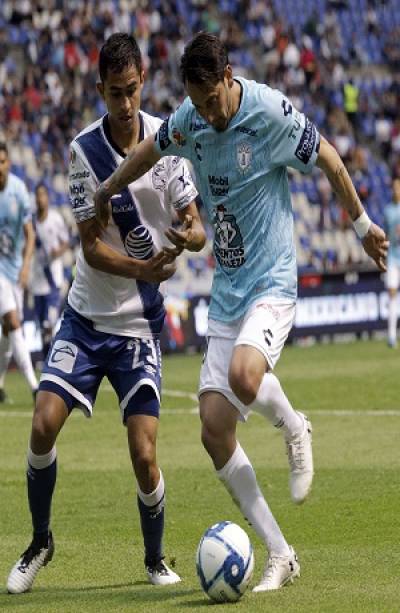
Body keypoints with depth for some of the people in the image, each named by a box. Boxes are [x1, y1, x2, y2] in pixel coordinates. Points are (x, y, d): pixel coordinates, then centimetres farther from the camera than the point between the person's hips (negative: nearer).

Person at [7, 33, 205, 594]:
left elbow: (197, 227, -4)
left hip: (140, 324, 0)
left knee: (144, 455, -9)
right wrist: (143, 268, -30)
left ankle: (156, 558, 17)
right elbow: (92, 247, -12)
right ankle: (40, 541, 10)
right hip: (86, 315, 0)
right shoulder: (84, 149, -9)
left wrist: (189, 236, -28)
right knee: (44, 424, -15)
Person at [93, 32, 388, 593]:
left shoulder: (271, 112, -15)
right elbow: (152, 149, 23)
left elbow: (330, 161, -1)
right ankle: (279, 554, 4)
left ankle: (294, 428, 1)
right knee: (215, 431, -4)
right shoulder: (188, 121, 1)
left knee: (244, 376, -35)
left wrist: (364, 226, 8)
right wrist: (108, 190, 35)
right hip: (225, 291, 6)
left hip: (271, 283, -6)